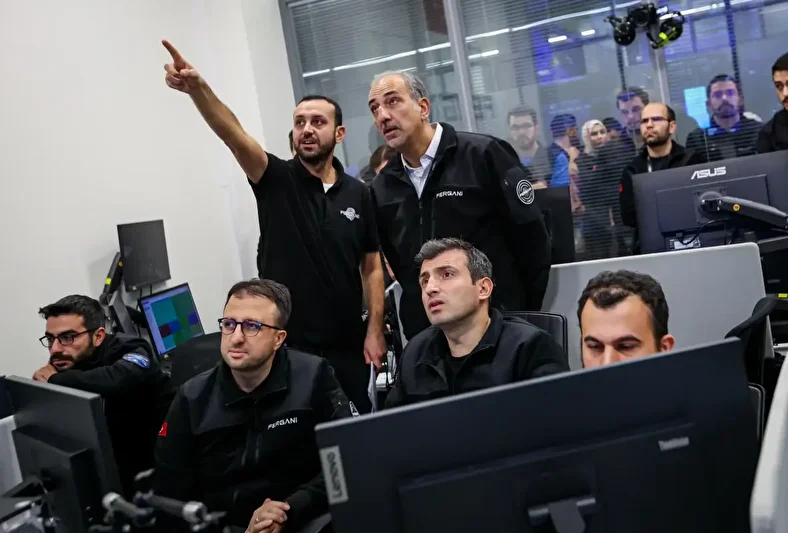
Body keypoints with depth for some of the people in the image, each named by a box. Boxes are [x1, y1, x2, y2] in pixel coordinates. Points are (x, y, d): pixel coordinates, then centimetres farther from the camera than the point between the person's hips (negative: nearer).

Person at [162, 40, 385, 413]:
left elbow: (372, 268, 6)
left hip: (346, 343, 2)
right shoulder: (277, 180, -4)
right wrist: (197, 87, -40)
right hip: (287, 342, -2)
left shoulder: (357, 194, 3)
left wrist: (375, 331, -2)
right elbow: (233, 135, -23)